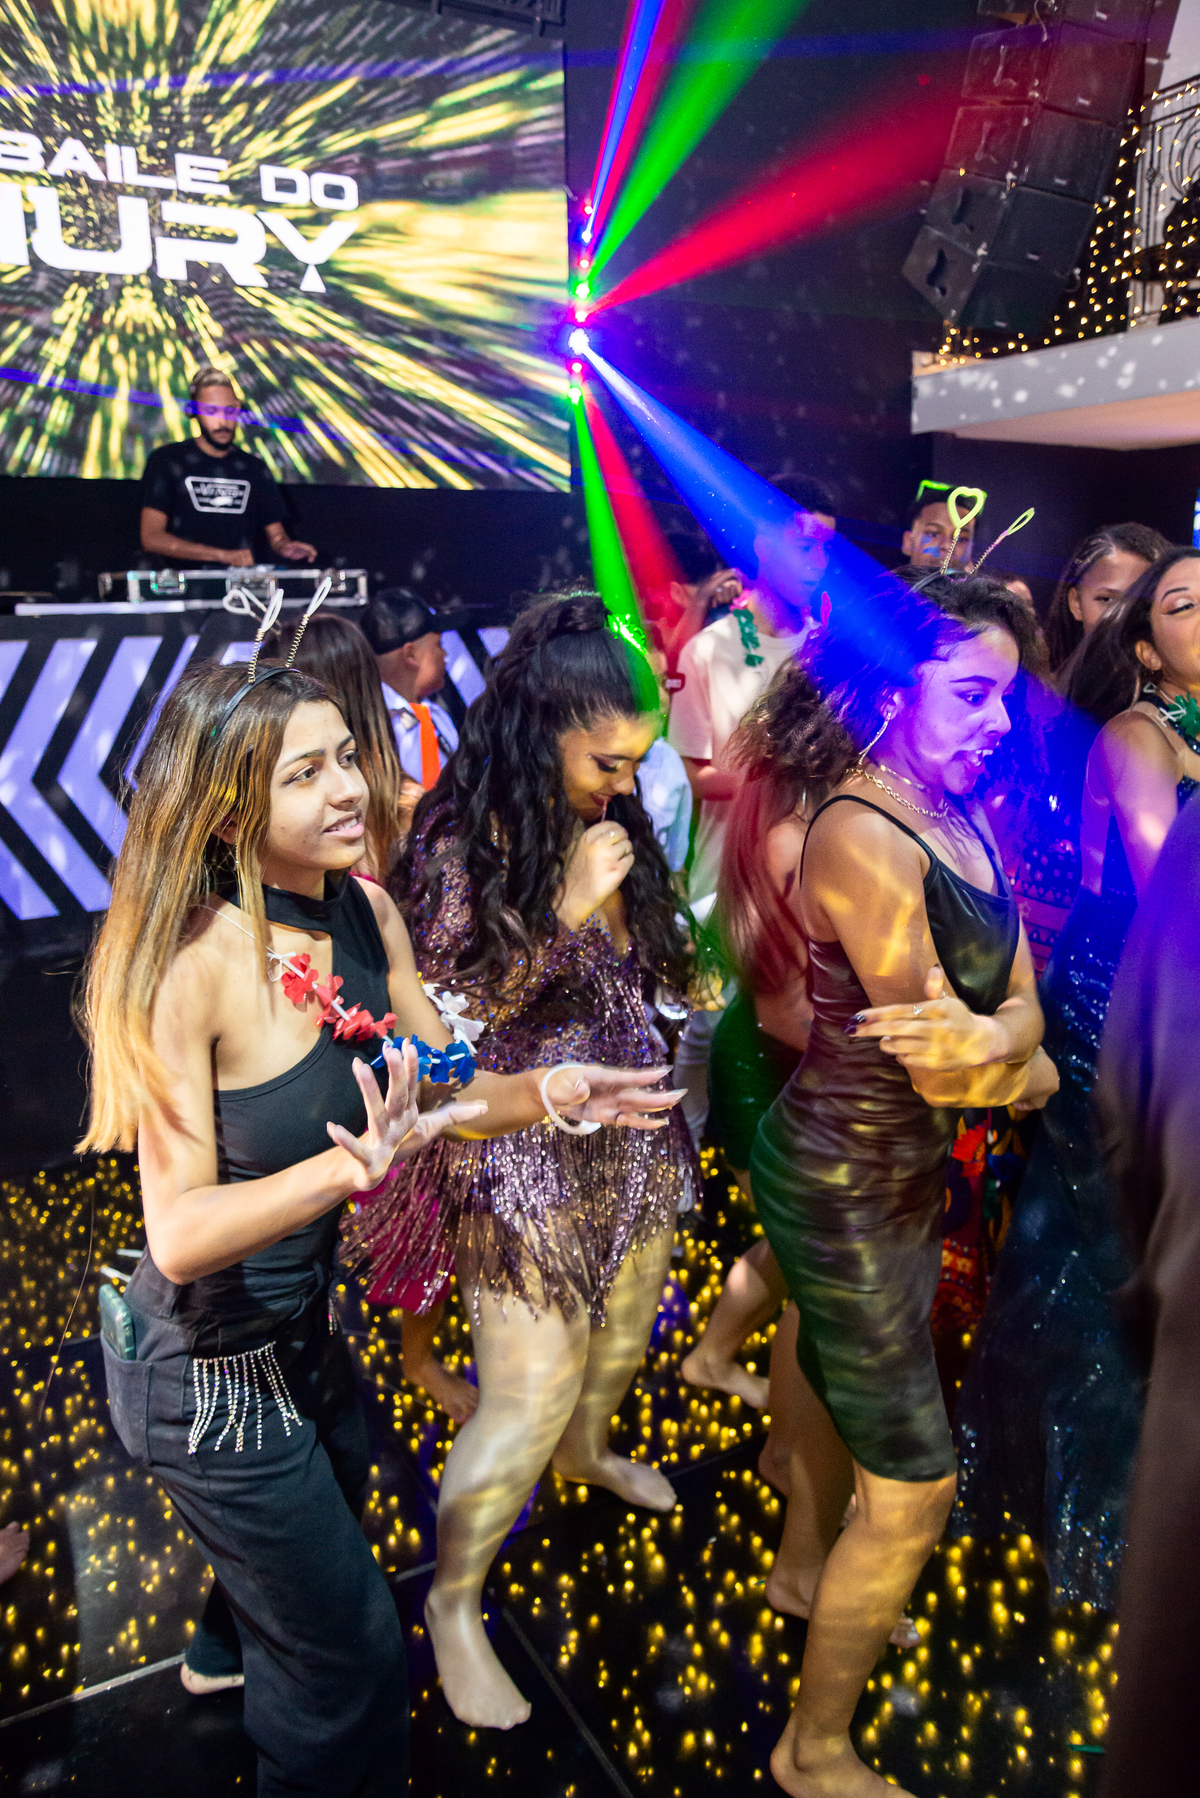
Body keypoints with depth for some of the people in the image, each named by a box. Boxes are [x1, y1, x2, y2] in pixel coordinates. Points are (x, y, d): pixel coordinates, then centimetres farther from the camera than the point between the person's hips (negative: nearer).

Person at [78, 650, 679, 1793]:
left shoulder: (364, 911, -10)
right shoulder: (196, 961, -31)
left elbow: (447, 1092, -3)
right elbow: (178, 1234, -30)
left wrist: (549, 1091, -22)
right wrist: (349, 1167, -46)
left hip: (300, 1324, 8)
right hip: (208, 1371, -8)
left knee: (341, 1493, 37)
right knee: (349, 1648, 11)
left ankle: (226, 1651, 70)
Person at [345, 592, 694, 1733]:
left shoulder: (610, 823, -1)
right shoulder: (460, 842, -19)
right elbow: (446, 1018, -20)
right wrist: (567, 911, -28)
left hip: (635, 1146, 7)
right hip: (526, 1164, -6)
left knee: (621, 1338, 27)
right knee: (525, 1404, 3)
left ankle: (585, 1452, 60)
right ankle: (453, 1607, 30)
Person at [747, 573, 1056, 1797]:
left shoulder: (962, 819, 2)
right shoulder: (862, 837, -26)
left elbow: (1021, 1001, -3)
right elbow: (941, 1071, -26)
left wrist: (992, 1034, -23)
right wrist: (1021, 1059, -9)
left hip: (907, 1168, 9)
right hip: (844, 1182, -9)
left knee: (839, 1383, 29)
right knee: (912, 1491, 5)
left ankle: (804, 1571, 57)